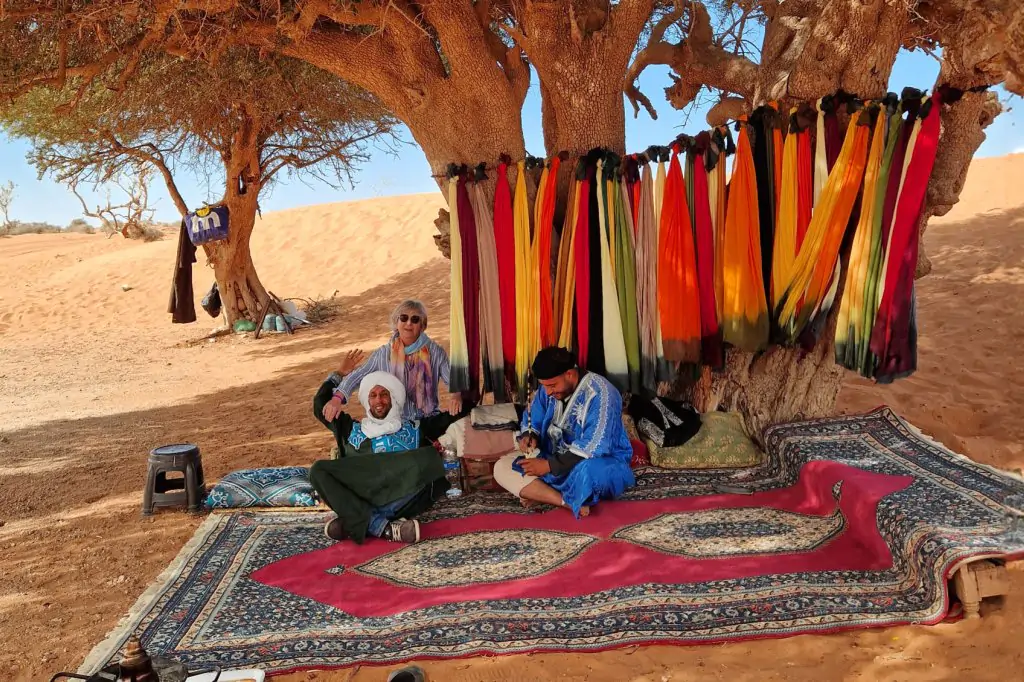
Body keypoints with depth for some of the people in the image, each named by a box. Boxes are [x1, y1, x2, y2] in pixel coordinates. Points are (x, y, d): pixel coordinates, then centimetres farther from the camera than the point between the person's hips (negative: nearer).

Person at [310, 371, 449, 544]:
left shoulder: (414, 430, 24)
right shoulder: (353, 430, 28)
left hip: (402, 502, -1)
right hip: (360, 499, 1)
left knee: (429, 457, -28)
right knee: (318, 470, -20)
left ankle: (353, 522, -30)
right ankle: (383, 528, -33)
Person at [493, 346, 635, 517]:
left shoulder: (599, 393, -23)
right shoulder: (549, 389, -1)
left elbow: (592, 448, -30)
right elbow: (531, 419, 13)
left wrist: (549, 465, -29)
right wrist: (529, 436, -11)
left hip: (602, 461, -8)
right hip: (557, 459, 8)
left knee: (587, 470, -44)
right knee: (501, 467, -11)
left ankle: (541, 495, -17)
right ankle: (570, 502, -27)